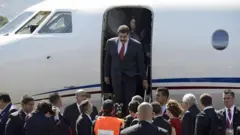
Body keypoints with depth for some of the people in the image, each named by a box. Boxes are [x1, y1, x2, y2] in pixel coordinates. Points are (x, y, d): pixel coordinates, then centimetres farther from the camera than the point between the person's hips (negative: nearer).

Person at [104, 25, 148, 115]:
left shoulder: (136, 45, -6)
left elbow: (141, 63, 0)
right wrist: (106, 75, 13)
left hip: (130, 76, -2)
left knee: (129, 100, -6)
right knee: (118, 99, -3)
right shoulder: (110, 43, 1)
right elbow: (107, 60, 10)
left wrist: (144, 79, 2)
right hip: (116, 76, 2)